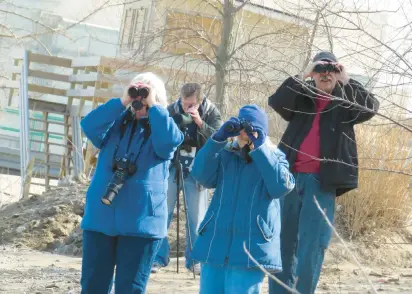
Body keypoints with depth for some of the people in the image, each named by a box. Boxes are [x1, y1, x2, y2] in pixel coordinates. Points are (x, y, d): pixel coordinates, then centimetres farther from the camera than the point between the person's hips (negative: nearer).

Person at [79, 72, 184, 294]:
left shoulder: (162, 126, 5)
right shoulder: (115, 122, 12)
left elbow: (170, 140, -18)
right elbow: (89, 127, -8)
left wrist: (152, 106, -13)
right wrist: (121, 102, -11)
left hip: (140, 221, -3)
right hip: (100, 217, 3)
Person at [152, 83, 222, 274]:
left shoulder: (211, 113, -5)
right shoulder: (172, 110, -5)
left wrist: (200, 123, -27)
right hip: (171, 168, 0)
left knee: (197, 217, 4)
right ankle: (159, 257, 8)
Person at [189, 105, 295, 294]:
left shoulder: (274, 157, 6)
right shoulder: (225, 154, 13)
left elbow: (281, 187, -13)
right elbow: (201, 175, -5)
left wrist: (259, 149, -14)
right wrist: (218, 138, -14)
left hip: (251, 248, -3)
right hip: (215, 246, 4)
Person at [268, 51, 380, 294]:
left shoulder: (345, 105, 10)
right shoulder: (301, 99, 14)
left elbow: (371, 107, -7)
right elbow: (276, 102, -3)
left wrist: (346, 81, -6)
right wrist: (303, 77, -7)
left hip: (322, 182, -2)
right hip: (290, 177, 2)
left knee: (312, 245, -6)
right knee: (283, 242, 4)